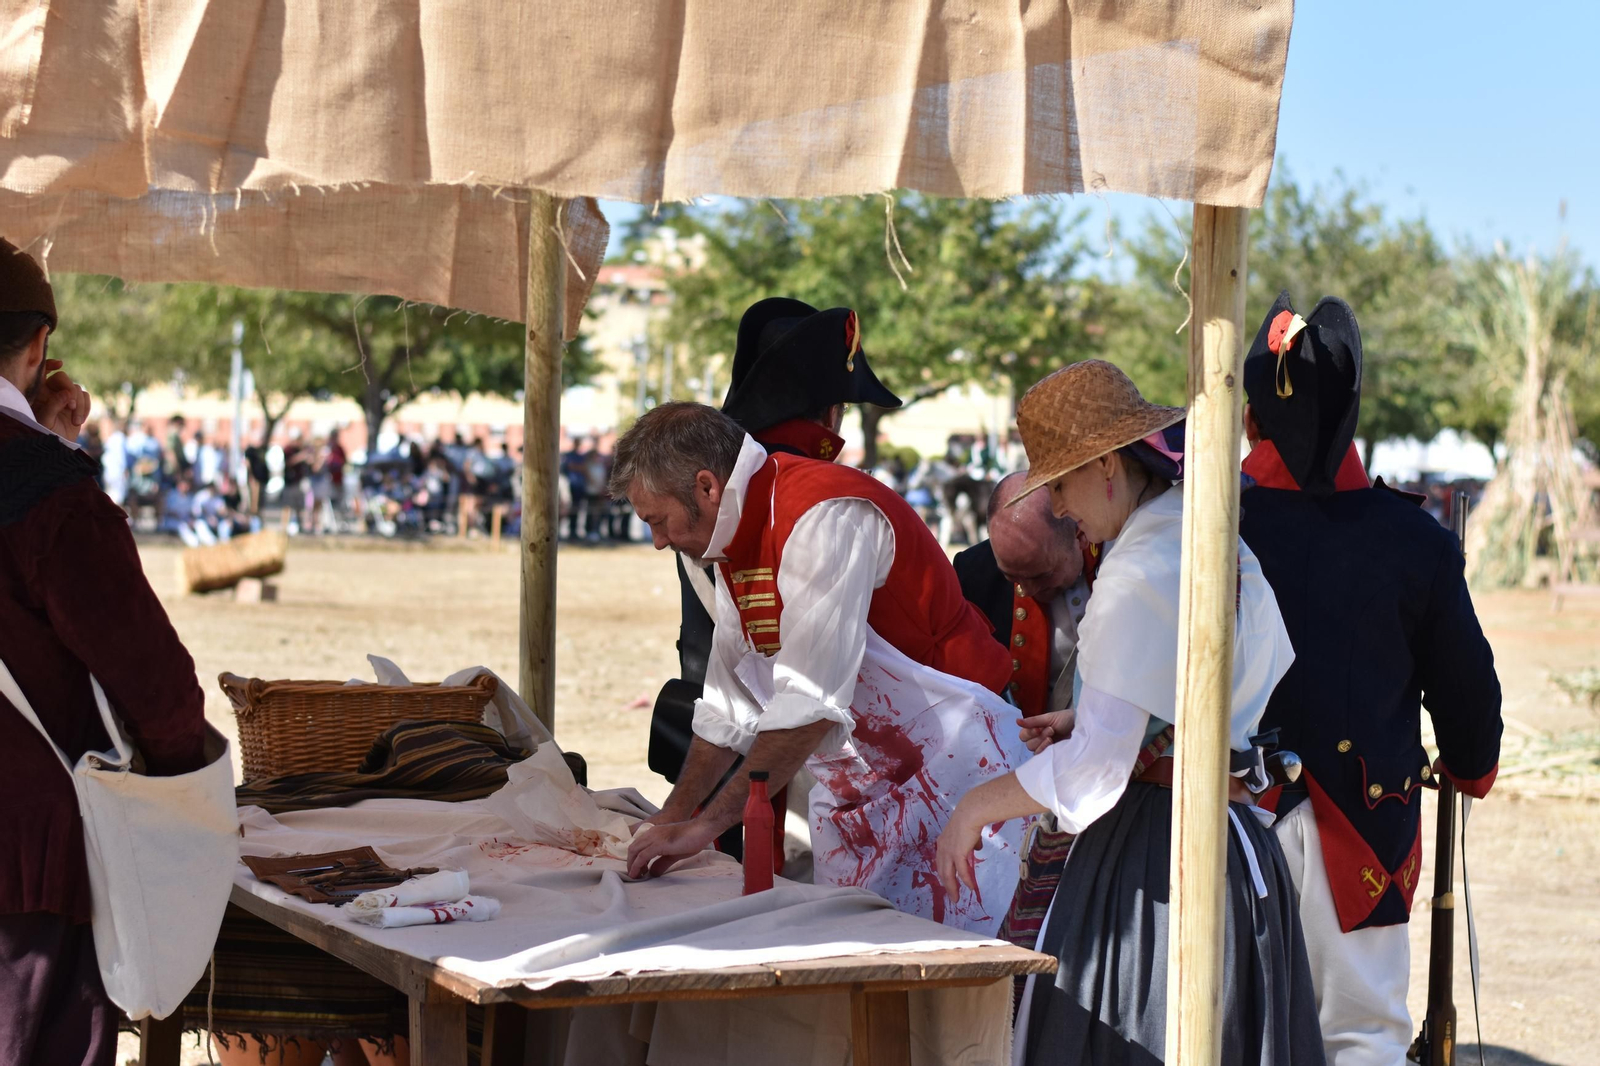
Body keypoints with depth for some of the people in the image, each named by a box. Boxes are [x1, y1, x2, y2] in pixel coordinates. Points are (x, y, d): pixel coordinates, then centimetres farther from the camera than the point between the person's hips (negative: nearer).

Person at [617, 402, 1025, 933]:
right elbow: (728, 705, 17)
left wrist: (708, 822, -26)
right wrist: (673, 816, 13)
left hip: (950, 764, -9)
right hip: (854, 785, 9)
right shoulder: (737, 541, 8)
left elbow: (810, 704, -28)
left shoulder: (827, 515, -22)